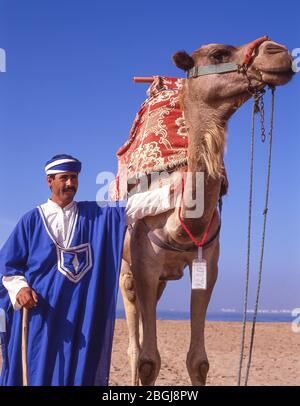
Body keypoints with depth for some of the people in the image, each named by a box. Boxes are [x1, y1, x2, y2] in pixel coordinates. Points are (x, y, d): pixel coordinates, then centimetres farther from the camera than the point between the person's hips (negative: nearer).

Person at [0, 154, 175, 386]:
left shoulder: (94, 215, 9)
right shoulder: (32, 220, 4)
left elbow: (131, 207, -1)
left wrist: (169, 193, -11)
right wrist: (19, 288, -12)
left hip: (82, 314, 2)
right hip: (39, 312, -1)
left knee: (79, 371, 2)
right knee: (37, 372, -1)